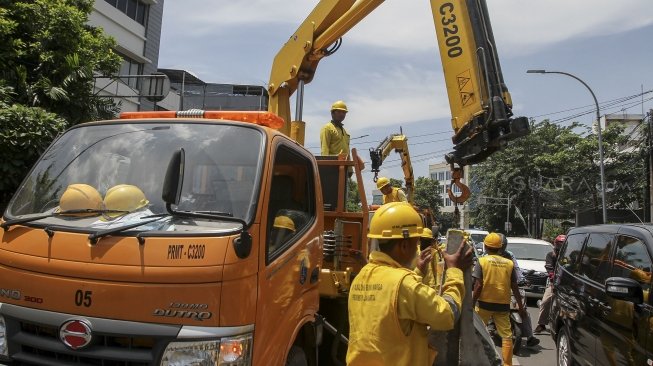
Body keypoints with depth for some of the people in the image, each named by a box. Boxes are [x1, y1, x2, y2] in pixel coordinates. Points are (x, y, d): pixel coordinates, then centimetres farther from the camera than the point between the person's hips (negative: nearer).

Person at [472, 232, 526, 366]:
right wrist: (521, 306, 12)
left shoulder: (482, 261, -5)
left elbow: (478, 286, -11)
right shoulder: (509, 263, 3)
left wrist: (472, 303, -5)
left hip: (485, 303, -2)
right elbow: (515, 287, 4)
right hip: (503, 304, 2)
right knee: (506, 336, 8)